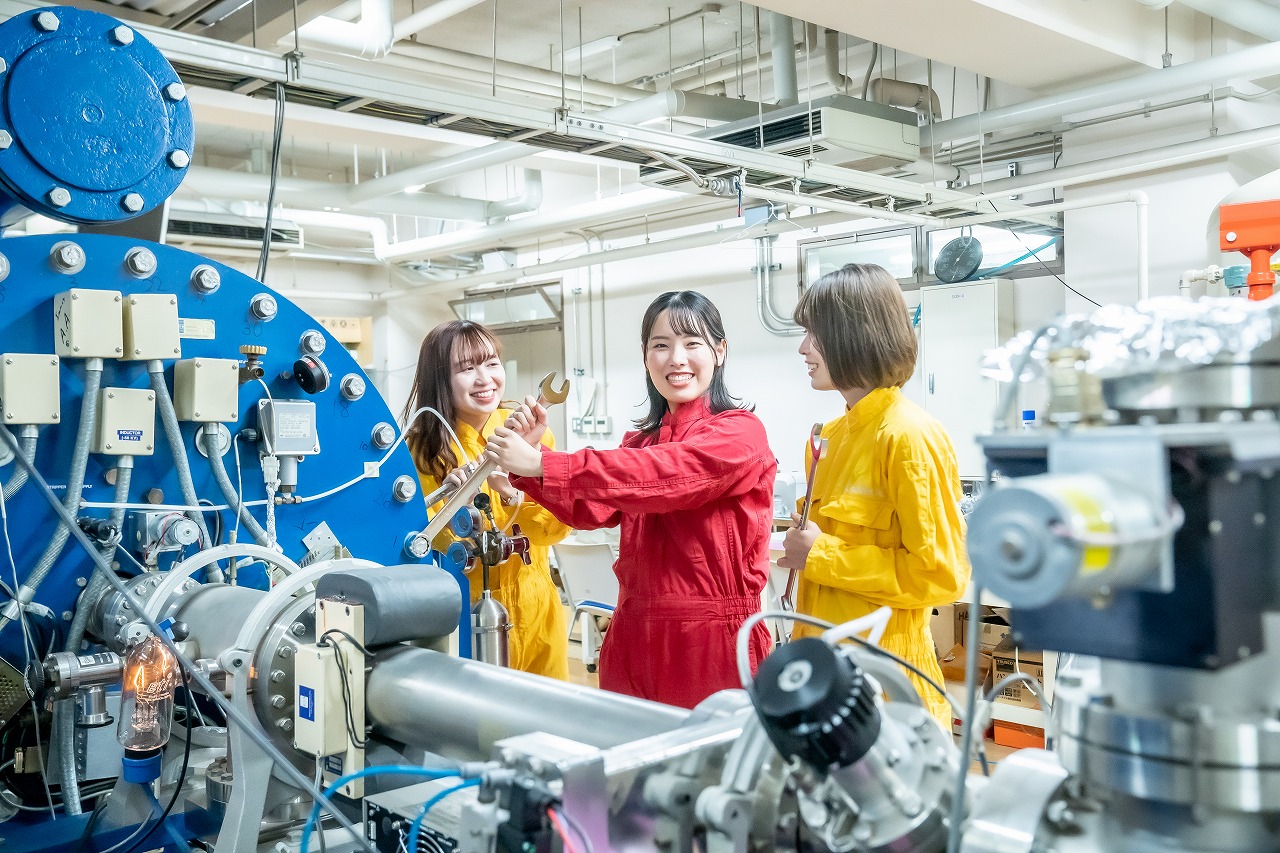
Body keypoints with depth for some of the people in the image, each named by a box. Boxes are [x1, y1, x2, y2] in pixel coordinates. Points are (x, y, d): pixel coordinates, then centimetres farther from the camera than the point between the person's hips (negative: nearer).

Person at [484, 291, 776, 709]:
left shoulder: (739, 432, -9)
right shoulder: (641, 440, 13)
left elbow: (657, 477, -23)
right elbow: (591, 510, 3)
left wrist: (541, 464, -24)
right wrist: (529, 458, -11)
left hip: (713, 640, -6)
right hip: (636, 637, 6)